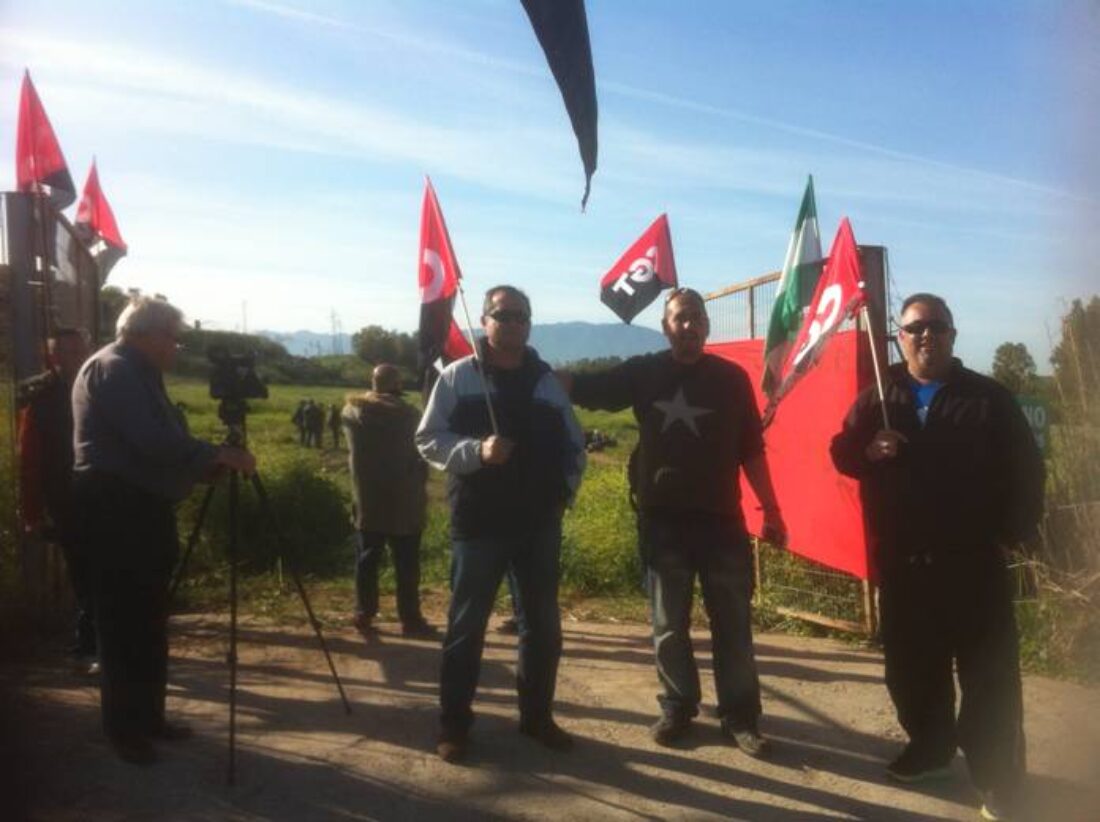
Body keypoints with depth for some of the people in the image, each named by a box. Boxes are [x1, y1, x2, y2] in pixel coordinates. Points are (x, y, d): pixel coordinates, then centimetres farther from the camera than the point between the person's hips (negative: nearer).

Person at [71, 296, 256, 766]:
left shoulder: (138, 374, 17)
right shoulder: (113, 369, -13)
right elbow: (153, 441, -24)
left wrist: (208, 466, 8)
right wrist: (218, 456, -17)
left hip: (142, 507, 10)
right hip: (115, 509, -10)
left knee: (148, 622, 14)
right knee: (125, 623, -2)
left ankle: (148, 718, 23)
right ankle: (124, 729, 9)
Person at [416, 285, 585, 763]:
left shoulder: (547, 381, 9)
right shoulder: (458, 377, -2)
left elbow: (573, 444, 16)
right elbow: (429, 439, -5)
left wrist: (565, 491, 3)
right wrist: (477, 451, -20)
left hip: (540, 525, 4)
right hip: (478, 524, -3)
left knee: (543, 625, 12)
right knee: (466, 626, 5)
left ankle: (537, 716, 28)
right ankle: (453, 725, 19)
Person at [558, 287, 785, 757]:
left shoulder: (731, 378, 3)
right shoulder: (644, 372, 2)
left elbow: (751, 450, 5)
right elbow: (583, 388, -4)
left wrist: (770, 510, 4)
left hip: (721, 519, 0)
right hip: (662, 519, 0)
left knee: (733, 623, 6)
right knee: (668, 625, 11)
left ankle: (740, 716, 19)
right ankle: (677, 708, 27)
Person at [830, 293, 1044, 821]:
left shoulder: (988, 398, 1)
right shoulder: (877, 400, 7)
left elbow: (1025, 468, 3)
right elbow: (841, 454, 7)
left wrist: (1013, 531, -3)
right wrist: (868, 450, -15)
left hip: (972, 562, -2)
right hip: (902, 562, 3)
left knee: (988, 674, 3)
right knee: (911, 665, 14)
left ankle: (998, 777, 16)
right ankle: (929, 746, 34)